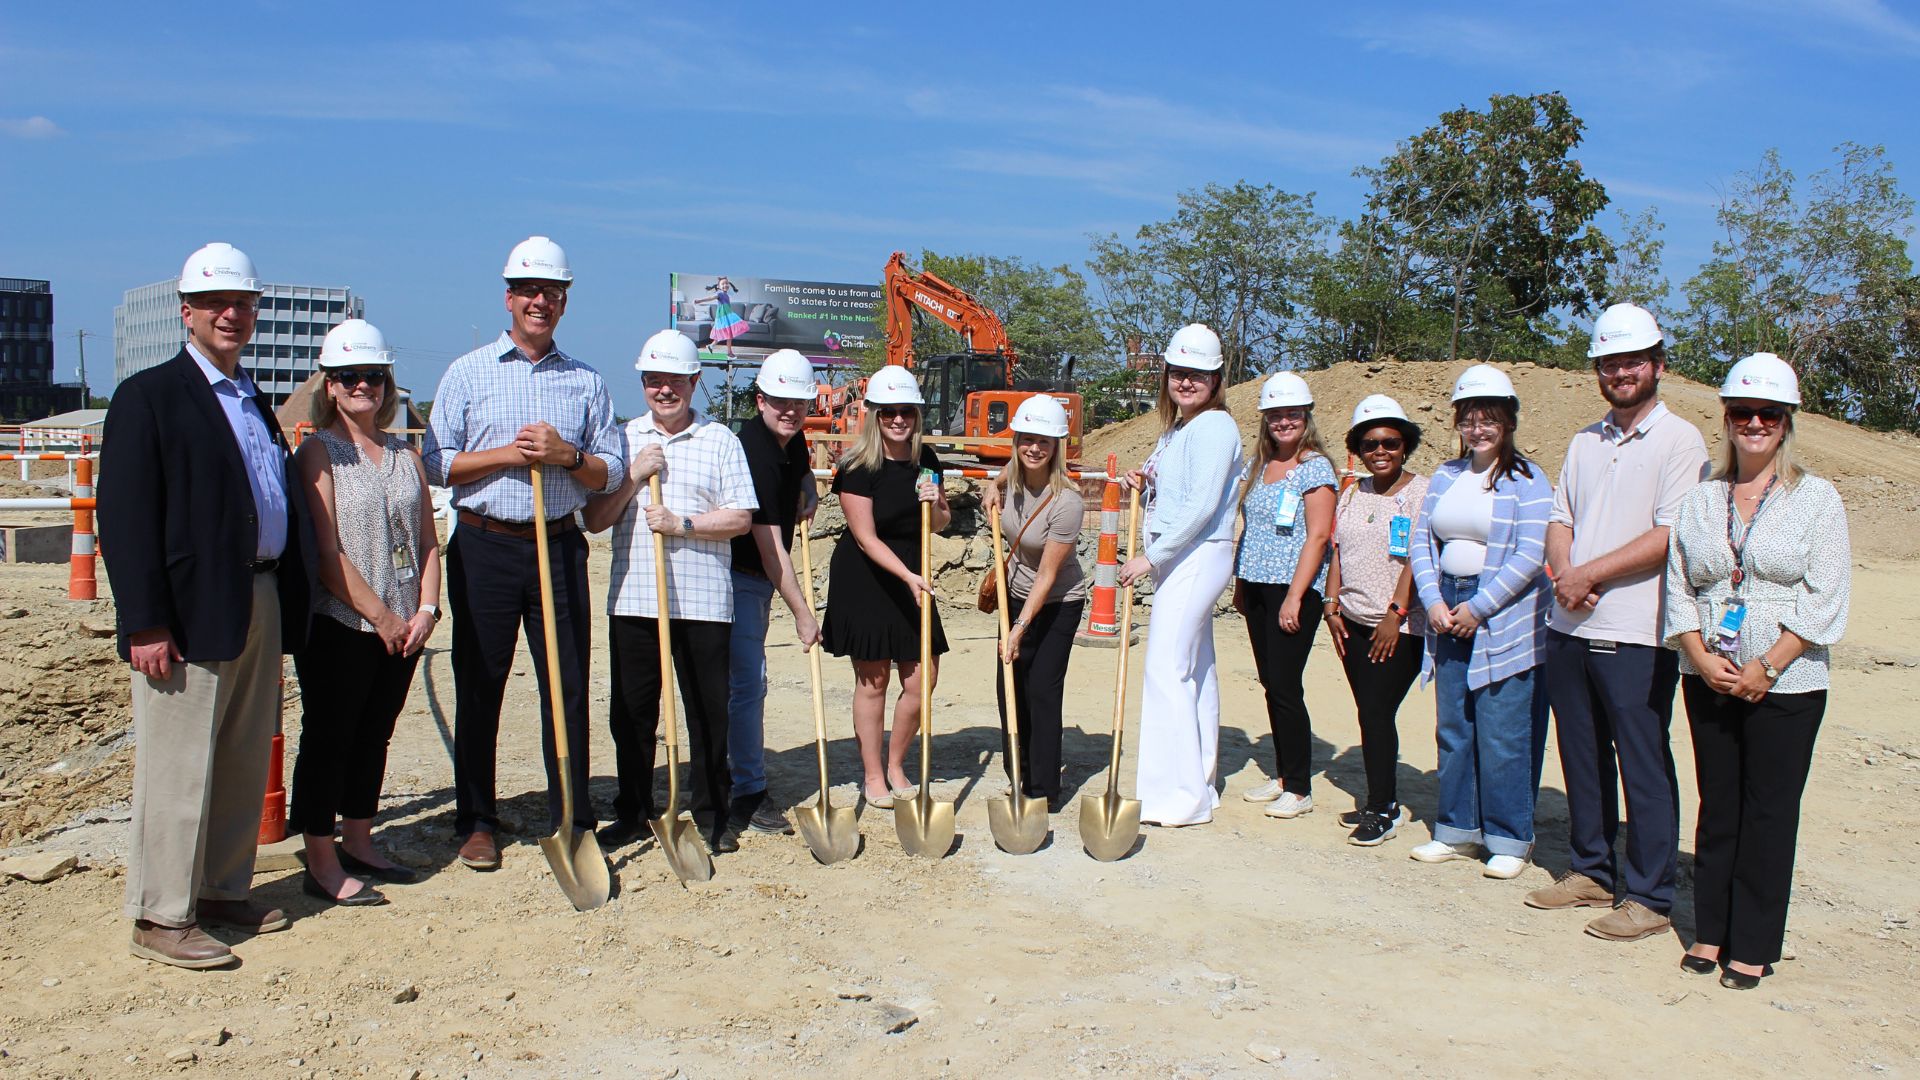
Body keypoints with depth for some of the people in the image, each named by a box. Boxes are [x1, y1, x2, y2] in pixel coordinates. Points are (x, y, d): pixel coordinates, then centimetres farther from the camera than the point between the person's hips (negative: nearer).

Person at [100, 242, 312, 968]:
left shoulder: (253, 401, 18)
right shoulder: (149, 395, -5)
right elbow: (125, 518, -12)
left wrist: (288, 603, 13)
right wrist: (145, 623, -18)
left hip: (260, 603, 8)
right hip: (192, 611, -7)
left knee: (245, 763, 14)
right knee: (179, 768, -1)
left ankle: (224, 890, 27)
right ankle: (161, 917, 10)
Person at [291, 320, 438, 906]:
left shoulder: (405, 454, 13)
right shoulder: (318, 452, -5)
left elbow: (427, 541, 11)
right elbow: (326, 553, -12)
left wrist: (425, 610, -3)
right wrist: (381, 616, -13)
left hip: (403, 627, 6)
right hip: (339, 625, -6)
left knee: (374, 736, 14)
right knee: (328, 737, 2)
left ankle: (358, 843, 27)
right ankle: (321, 863, 10)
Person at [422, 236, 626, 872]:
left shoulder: (586, 382, 11)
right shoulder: (469, 373, 6)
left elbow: (612, 473, 8)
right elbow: (436, 464, 1)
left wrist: (567, 455, -10)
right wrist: (508, 453, -12)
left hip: (559, 545, 1)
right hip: (484, 546, -1)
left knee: (568, 685, 2)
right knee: (478, 687, 5)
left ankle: (571, 820, 12)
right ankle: (476, 822, 17)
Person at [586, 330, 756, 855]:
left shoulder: (720, 441, 4)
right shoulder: (624, 438, 10)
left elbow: (740, 517, -3)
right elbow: (594, 519, 4)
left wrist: (682, 523, -14)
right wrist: (633, 476, -8)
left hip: (703, 601, -2)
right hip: (632, 599, 2)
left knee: (708, 713, 4)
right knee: (631, 713, 9)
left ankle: (711, 816, 17)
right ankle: (633, 812, 24)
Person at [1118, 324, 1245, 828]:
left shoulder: (1214, 426, -13)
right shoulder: (1176, 428, 16)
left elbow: (1201, 506, -21)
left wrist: (1152, 557, -19)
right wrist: (1144, 485, 2)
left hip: (1197, 557, -10)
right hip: (1177, 560, 10)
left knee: (1167, 669, -10)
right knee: (1194, 669, 13)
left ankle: (1176, 795, -4)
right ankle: (1198, 784, 22)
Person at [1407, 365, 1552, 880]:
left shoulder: (1526, 480, -6)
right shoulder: (1445, 477, 13)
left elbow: (1529, 557, -13)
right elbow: (1422, 540, 8)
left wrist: (1478, 608, -15)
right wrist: (1433, 601, -6)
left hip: (1503, 621, -6)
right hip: (1447, 616, 6)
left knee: (1502, 736, -3)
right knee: (1452, 729, 11)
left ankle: (1510, 839, 10)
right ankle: (1457, 831, 23)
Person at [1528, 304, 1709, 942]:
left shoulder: (1679, 440, -5)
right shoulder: (1584, 442, 15)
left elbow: (1670, 536, -14)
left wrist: (1590, 573, -14)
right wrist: (1564, 572, -7)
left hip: (1635, 636, -6)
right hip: (1568, 628, 6)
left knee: (1643, 768, 0)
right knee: (1583, 758, 15)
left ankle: (1649, 897, 10)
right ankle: (1590, 871, 29)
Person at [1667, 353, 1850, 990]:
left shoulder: (1816, 499, -1)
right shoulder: (1700, 502, 9)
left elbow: (1826, 601, -7)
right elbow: (1678, 589, 7)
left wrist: (1765, 667, -14)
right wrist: (1701, 657, -8)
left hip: (1785, 686, -3)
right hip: (1709, 680, 3)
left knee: (1769, 812, 2)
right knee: (1717, 807, 10)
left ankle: (1753, 946, 11)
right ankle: (1710, 931, 20)